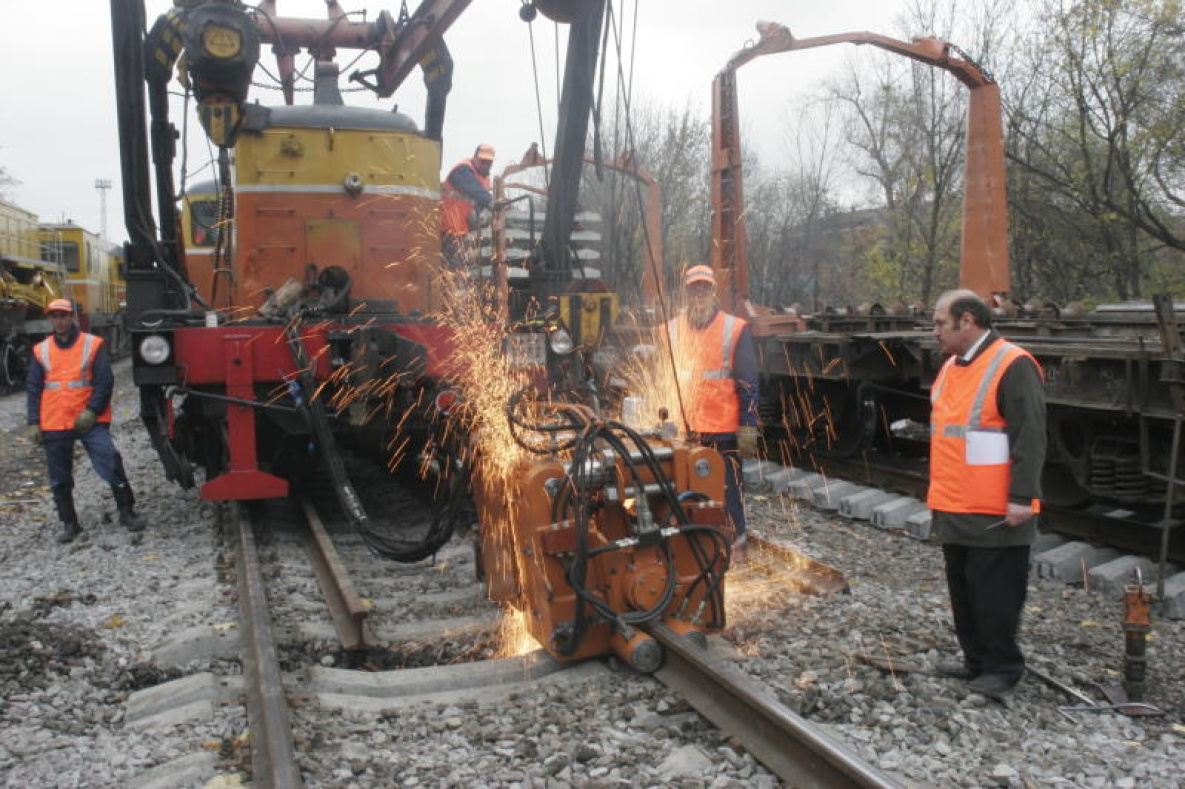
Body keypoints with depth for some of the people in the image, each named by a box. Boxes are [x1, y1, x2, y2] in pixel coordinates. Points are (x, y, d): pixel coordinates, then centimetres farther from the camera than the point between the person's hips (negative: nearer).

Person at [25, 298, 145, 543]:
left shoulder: (93, 344, -1)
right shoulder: (41, 350, 9)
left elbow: (105, 381, -4)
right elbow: (33, 388, 10)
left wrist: (92, 410, -15)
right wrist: (34, 422, 3)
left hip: (90, 421, -3)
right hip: (53, 424, 3)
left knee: (111, 465, -12)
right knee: (59, 479, 9)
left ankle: (127, 513, 1)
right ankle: (69, 523, 22)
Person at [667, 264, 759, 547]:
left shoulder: (735, 329, -2)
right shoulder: (672, 330, 8)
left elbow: (748, 384, -3)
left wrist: (748, 428, -8)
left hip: (723, 429, -3)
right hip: (685, 428, 4)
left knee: (727, 483, 4)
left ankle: (735, 534, 21)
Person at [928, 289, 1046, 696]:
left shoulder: (1012, 366, -14)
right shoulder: (952, 366, 14)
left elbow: (1029, 438, -18)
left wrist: (1022, 498, -21)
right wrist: (939, 493, 21)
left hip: (993, 514, -9)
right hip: (953, 509, 9)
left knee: (995, 593, 1)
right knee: (963, 589, 16)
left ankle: (1003, 667, 16)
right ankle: (977, 661, 30)